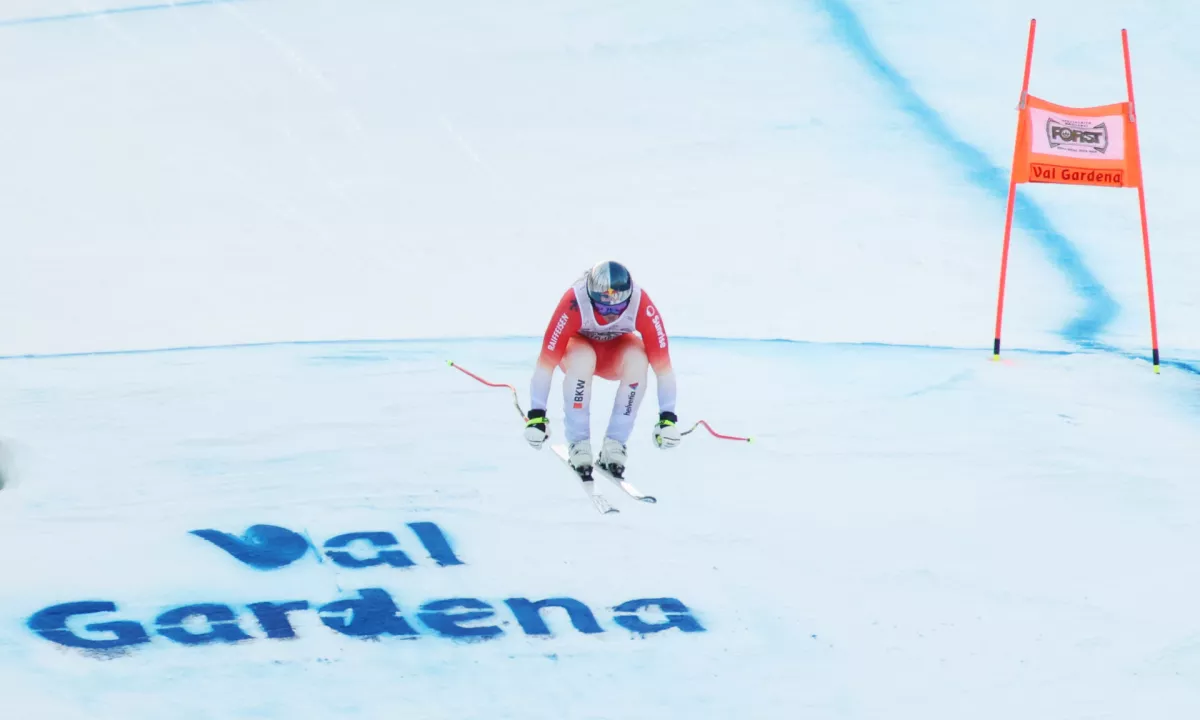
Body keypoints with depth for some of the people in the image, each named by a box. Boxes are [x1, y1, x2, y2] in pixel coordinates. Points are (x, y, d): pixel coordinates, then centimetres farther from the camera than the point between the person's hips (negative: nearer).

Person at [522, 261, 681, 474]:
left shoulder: (641, 305, -33)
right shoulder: (573, 304, -37)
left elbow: (662, 363, -29)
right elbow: (546, 362, -34)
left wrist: (668, 418, -29)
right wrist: (536, 415, -34)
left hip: (618, 349, 1)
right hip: (579, 344, -1)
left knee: (638, 358, -33)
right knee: (583, 359, -37)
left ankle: (615, 443, -19)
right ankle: (578, 442, -21)